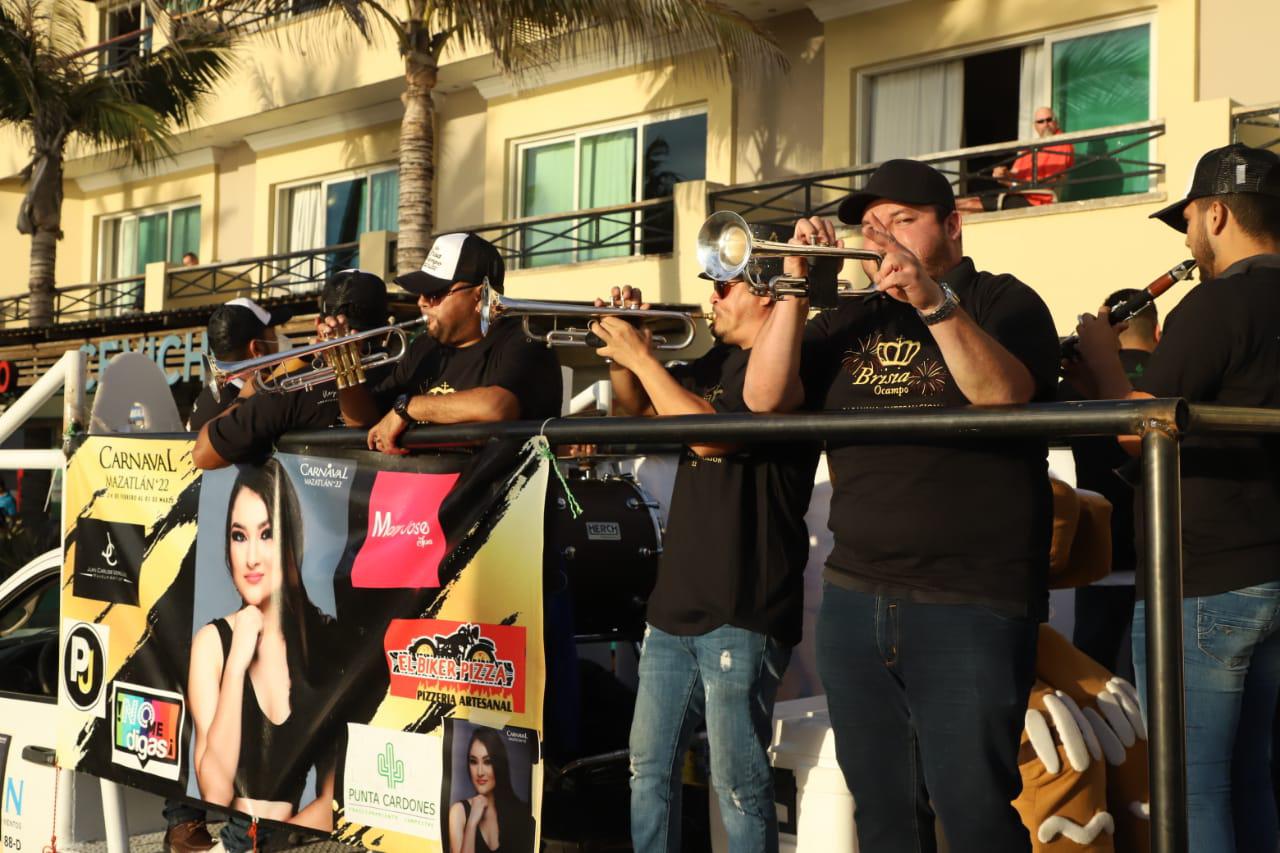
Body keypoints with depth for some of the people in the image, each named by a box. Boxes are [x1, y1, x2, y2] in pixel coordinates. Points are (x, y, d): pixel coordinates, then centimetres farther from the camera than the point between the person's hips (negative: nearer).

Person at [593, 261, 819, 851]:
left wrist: (642, 357, -13)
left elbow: (711, 434, -23)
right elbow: (637, 407, 23)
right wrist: (621, 350, 4)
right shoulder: (717, 363, 15)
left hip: (741, 612, -9)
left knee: (739, 784, -2)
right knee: (648, 769, 15)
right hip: (676, 601, 9)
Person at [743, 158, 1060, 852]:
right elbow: (764, 398, 1)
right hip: (853, 598, 5)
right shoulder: (847, 324, 15)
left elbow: (1003, 395, -17)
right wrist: (795, 288, -8)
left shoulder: (1003, 303, 3)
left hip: (970, 605, -5)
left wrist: (933, 301, -28)